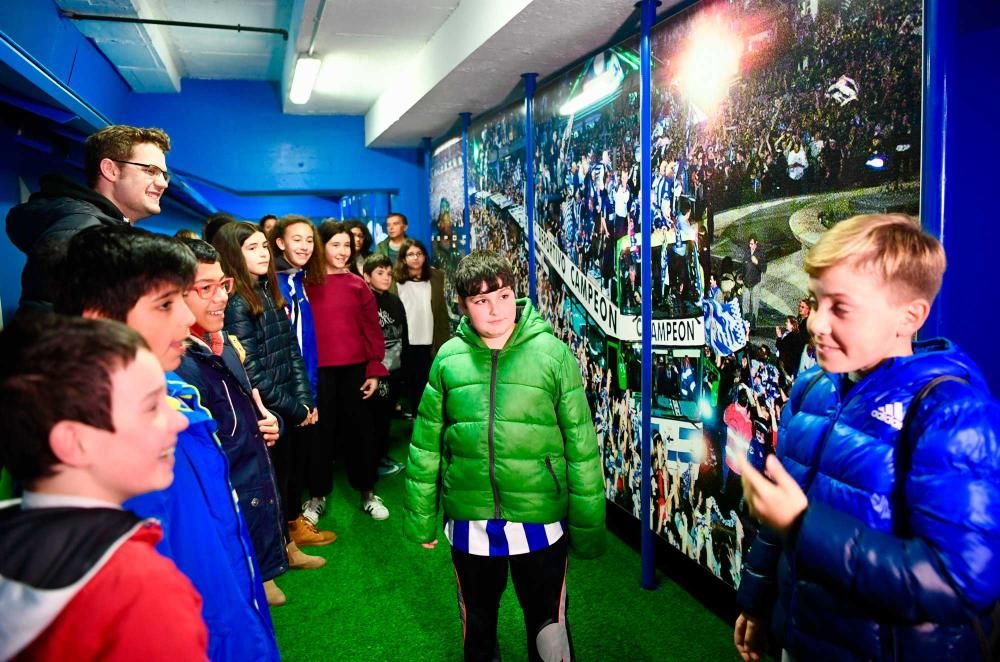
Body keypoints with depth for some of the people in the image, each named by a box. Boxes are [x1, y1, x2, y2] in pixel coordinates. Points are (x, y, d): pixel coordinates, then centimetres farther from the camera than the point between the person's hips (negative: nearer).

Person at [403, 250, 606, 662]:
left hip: (540, 519, -2)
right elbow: (426, 445, 3)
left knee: (548, 626, 17)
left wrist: (588, 527, -4)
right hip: (470, 521, 2)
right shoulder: (448, 359, -5)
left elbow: (581, 447, -7)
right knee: (477, 623, 25)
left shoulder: (553, 354, -11)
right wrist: (420, 517, 7)